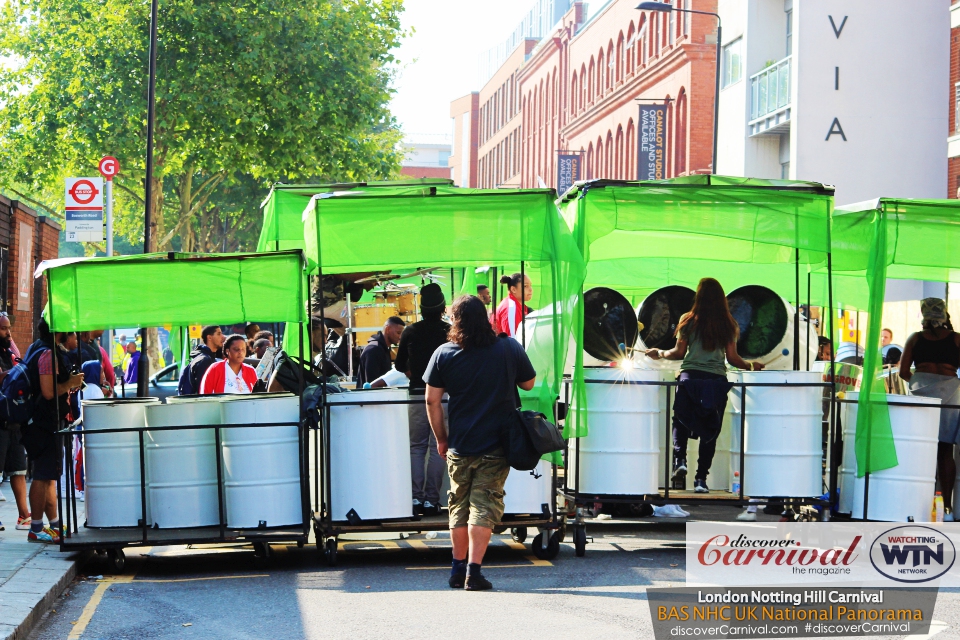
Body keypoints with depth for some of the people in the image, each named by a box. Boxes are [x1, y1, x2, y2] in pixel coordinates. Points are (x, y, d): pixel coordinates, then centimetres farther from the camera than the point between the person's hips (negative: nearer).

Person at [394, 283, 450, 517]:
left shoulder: (410, 332, 2)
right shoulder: (450, 331, -3)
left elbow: (399, 365, 9)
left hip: (417, 395, 1)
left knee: (416, 447, 10)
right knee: (437, 448, 2)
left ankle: (416, 497, 3)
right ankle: (431, 500, 0)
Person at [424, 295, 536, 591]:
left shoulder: (443, 354, -3)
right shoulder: (510, 348, -5)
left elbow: (432, 400, -2)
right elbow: (529, 384, 8)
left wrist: (441, 439, 9)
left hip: (459, 445, 1)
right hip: (496, 445, -1)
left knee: (459, 506, 15)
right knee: (484, 506, 0)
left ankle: (458, 570, 21)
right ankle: (473, 572, -5)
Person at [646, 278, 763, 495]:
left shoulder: (688, 320, 1)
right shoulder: (728, 325, 5)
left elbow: (679, 352, 1)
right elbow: (732, 358, 3)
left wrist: (660, 354, 19)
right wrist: (751, 366, 20)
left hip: (690, 377, -1)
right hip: (717, 379, 1)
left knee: (681, 422, 15)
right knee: (709, 430, 6)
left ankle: (680, 459, -9)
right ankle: (701, 478, 4)